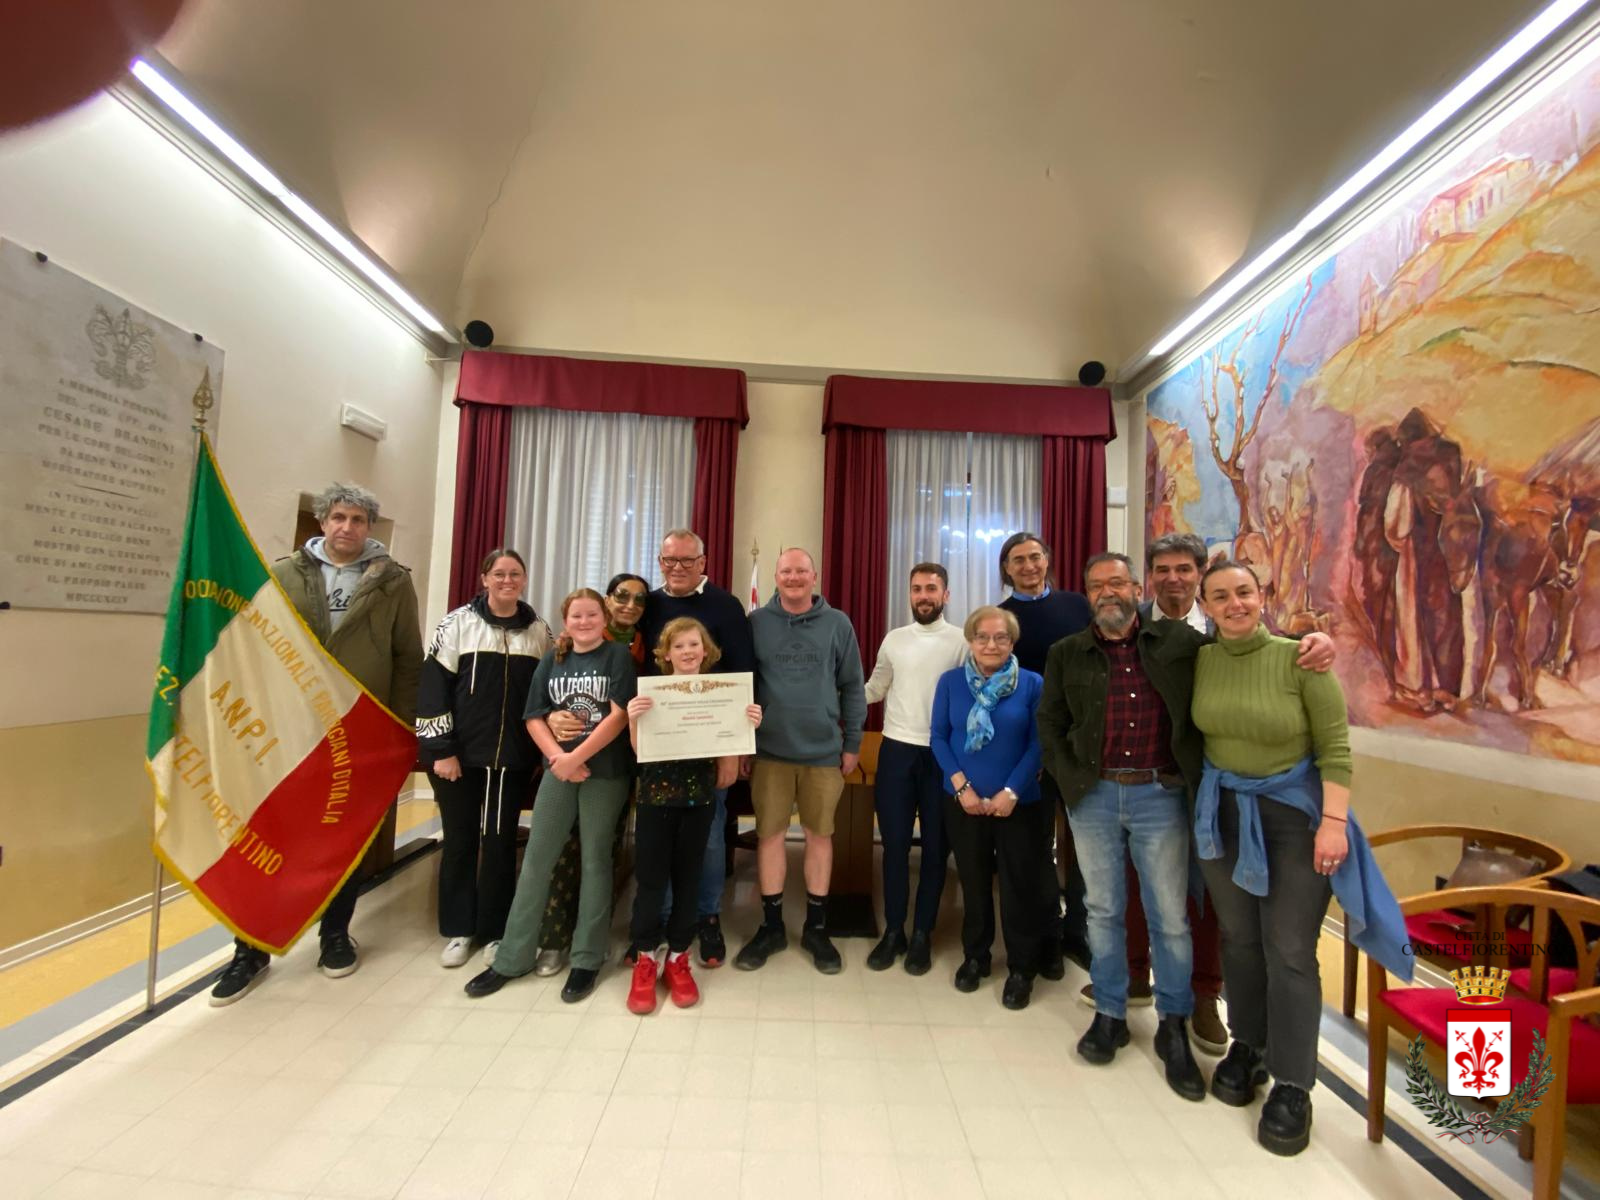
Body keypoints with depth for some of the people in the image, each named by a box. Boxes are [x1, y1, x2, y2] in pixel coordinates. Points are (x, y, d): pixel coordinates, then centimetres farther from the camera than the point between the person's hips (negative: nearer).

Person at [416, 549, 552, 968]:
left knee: (500, 841, 8)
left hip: (513, 757, 1)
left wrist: (543, 751, 5)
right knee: (460, 840, 10)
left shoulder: (539, 631, 5)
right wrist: (442, 749, -9)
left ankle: (495, 930, 22)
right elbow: (432, 686, -5)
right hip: (460, 753, -1)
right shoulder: (458, 623, -2)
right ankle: (458, 930, 26)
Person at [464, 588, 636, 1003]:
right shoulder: (552, 661, 8)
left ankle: (587, 960, 18)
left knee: (595, 860, 6)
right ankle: (512, 958, 22)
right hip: (558, 769, 4)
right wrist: (558, 757, -11)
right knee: (536, 860, 8)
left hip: (606, 772, -3)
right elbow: (534, 717, 5)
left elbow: (619, 714, -13)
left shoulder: (618, 657, -4)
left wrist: (577, 758, -15)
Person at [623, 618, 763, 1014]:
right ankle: (645, 959, 21)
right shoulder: (651, 691, -3)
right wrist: (633, 719, -22)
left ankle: (677, 957, 26)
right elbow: (639, 749, -4)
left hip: (698, 799, 1)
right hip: (656, 796, -1)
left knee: (687, 878, 11)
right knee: (650, 877, 3)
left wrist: (750, 726, -16)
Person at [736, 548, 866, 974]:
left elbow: (853, 687, 4)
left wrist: (853, 743, 3)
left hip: (823, 750, 0)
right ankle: (771, 926, 26)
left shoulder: (838, 624, 0)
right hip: (769, 749, 0)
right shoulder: (756, 622, 1)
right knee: (769, 833, 8)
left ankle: (816, 928, 27)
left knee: (820, 834, 10)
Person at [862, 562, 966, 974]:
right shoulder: (894, 639, 6)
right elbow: (874, 690, 9)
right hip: (896, 749, 2)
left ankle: (922, 933, 25)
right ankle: (893, 930, 24)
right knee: (895, 843, 9)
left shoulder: (962, 642, -3)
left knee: (935, 846, 10)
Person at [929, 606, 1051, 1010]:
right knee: (973, 881, 14)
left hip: (1019, 803, -1)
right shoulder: (950, 682, -2)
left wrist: (1011, 792, -12)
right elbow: (938, 736, -1)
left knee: (1019, 886, 7)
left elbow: (1038, 744, -7)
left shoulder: (1032, 684, -6)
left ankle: (1021, 969, 27)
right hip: (964, 802, 2)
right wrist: (961, 785, -9)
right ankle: (974, 957, 34)